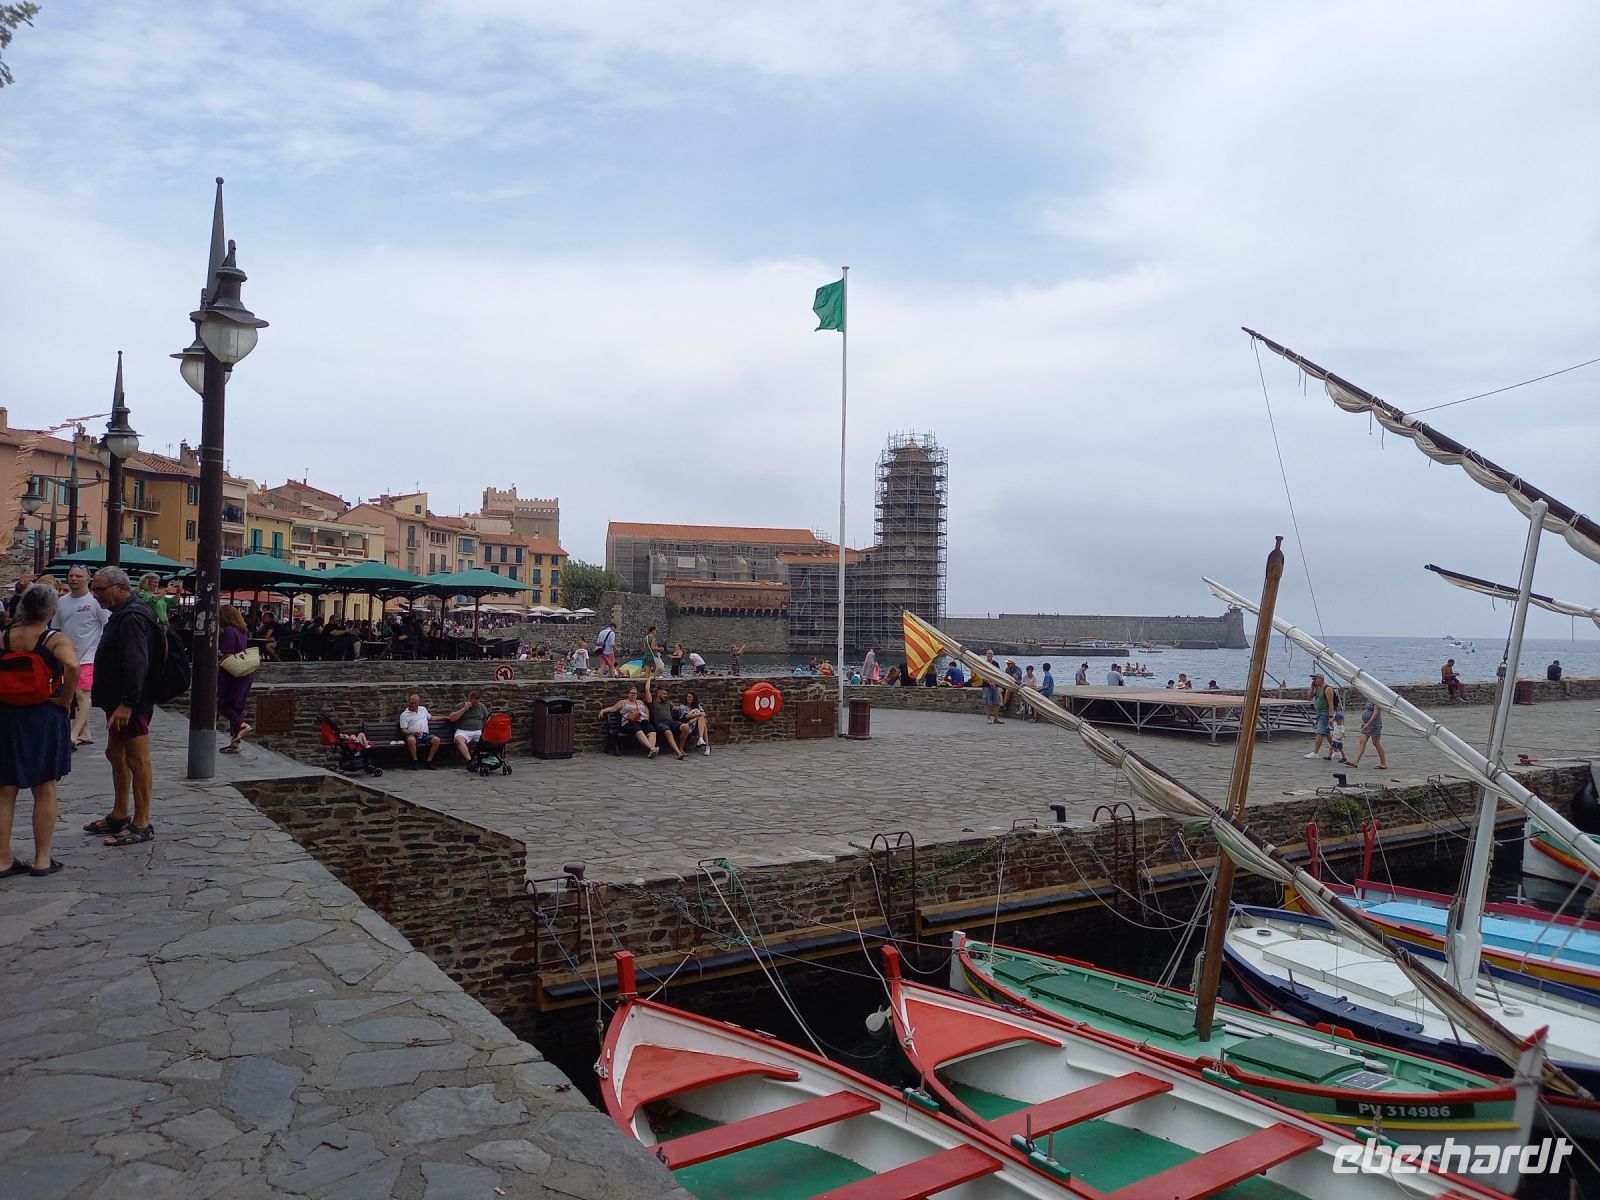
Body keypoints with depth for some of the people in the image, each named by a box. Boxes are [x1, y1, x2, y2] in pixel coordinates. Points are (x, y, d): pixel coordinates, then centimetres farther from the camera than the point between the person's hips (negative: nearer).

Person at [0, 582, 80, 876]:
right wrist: (66, 700, -16)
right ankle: (42, 860, 11)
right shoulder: (56, 639, -10)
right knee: (45, 791, 7)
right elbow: (72, 666, -30)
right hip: (45, 718, -3)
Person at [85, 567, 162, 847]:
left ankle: (141, 824, 1)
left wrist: (127, 703, -31)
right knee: (116, 755, 18)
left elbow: (136, 664, -28)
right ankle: (120, 815, 29)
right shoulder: (123, 614, 16)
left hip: (131, 704, -11)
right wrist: (116, 703, 21)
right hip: (119, 700, 11)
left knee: (137, 760, -5)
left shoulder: (133, 618, -19)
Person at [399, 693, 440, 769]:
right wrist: (414, 732, -18)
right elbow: (403, 730, 0)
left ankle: (429, 761, -16)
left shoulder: (423, 709, 23)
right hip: (412, 735, -4)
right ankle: (414, 761, -19)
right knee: (411, 740, -40)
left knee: (436, 739, -26)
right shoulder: (404, 714, 7)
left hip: (425, 734, 4)